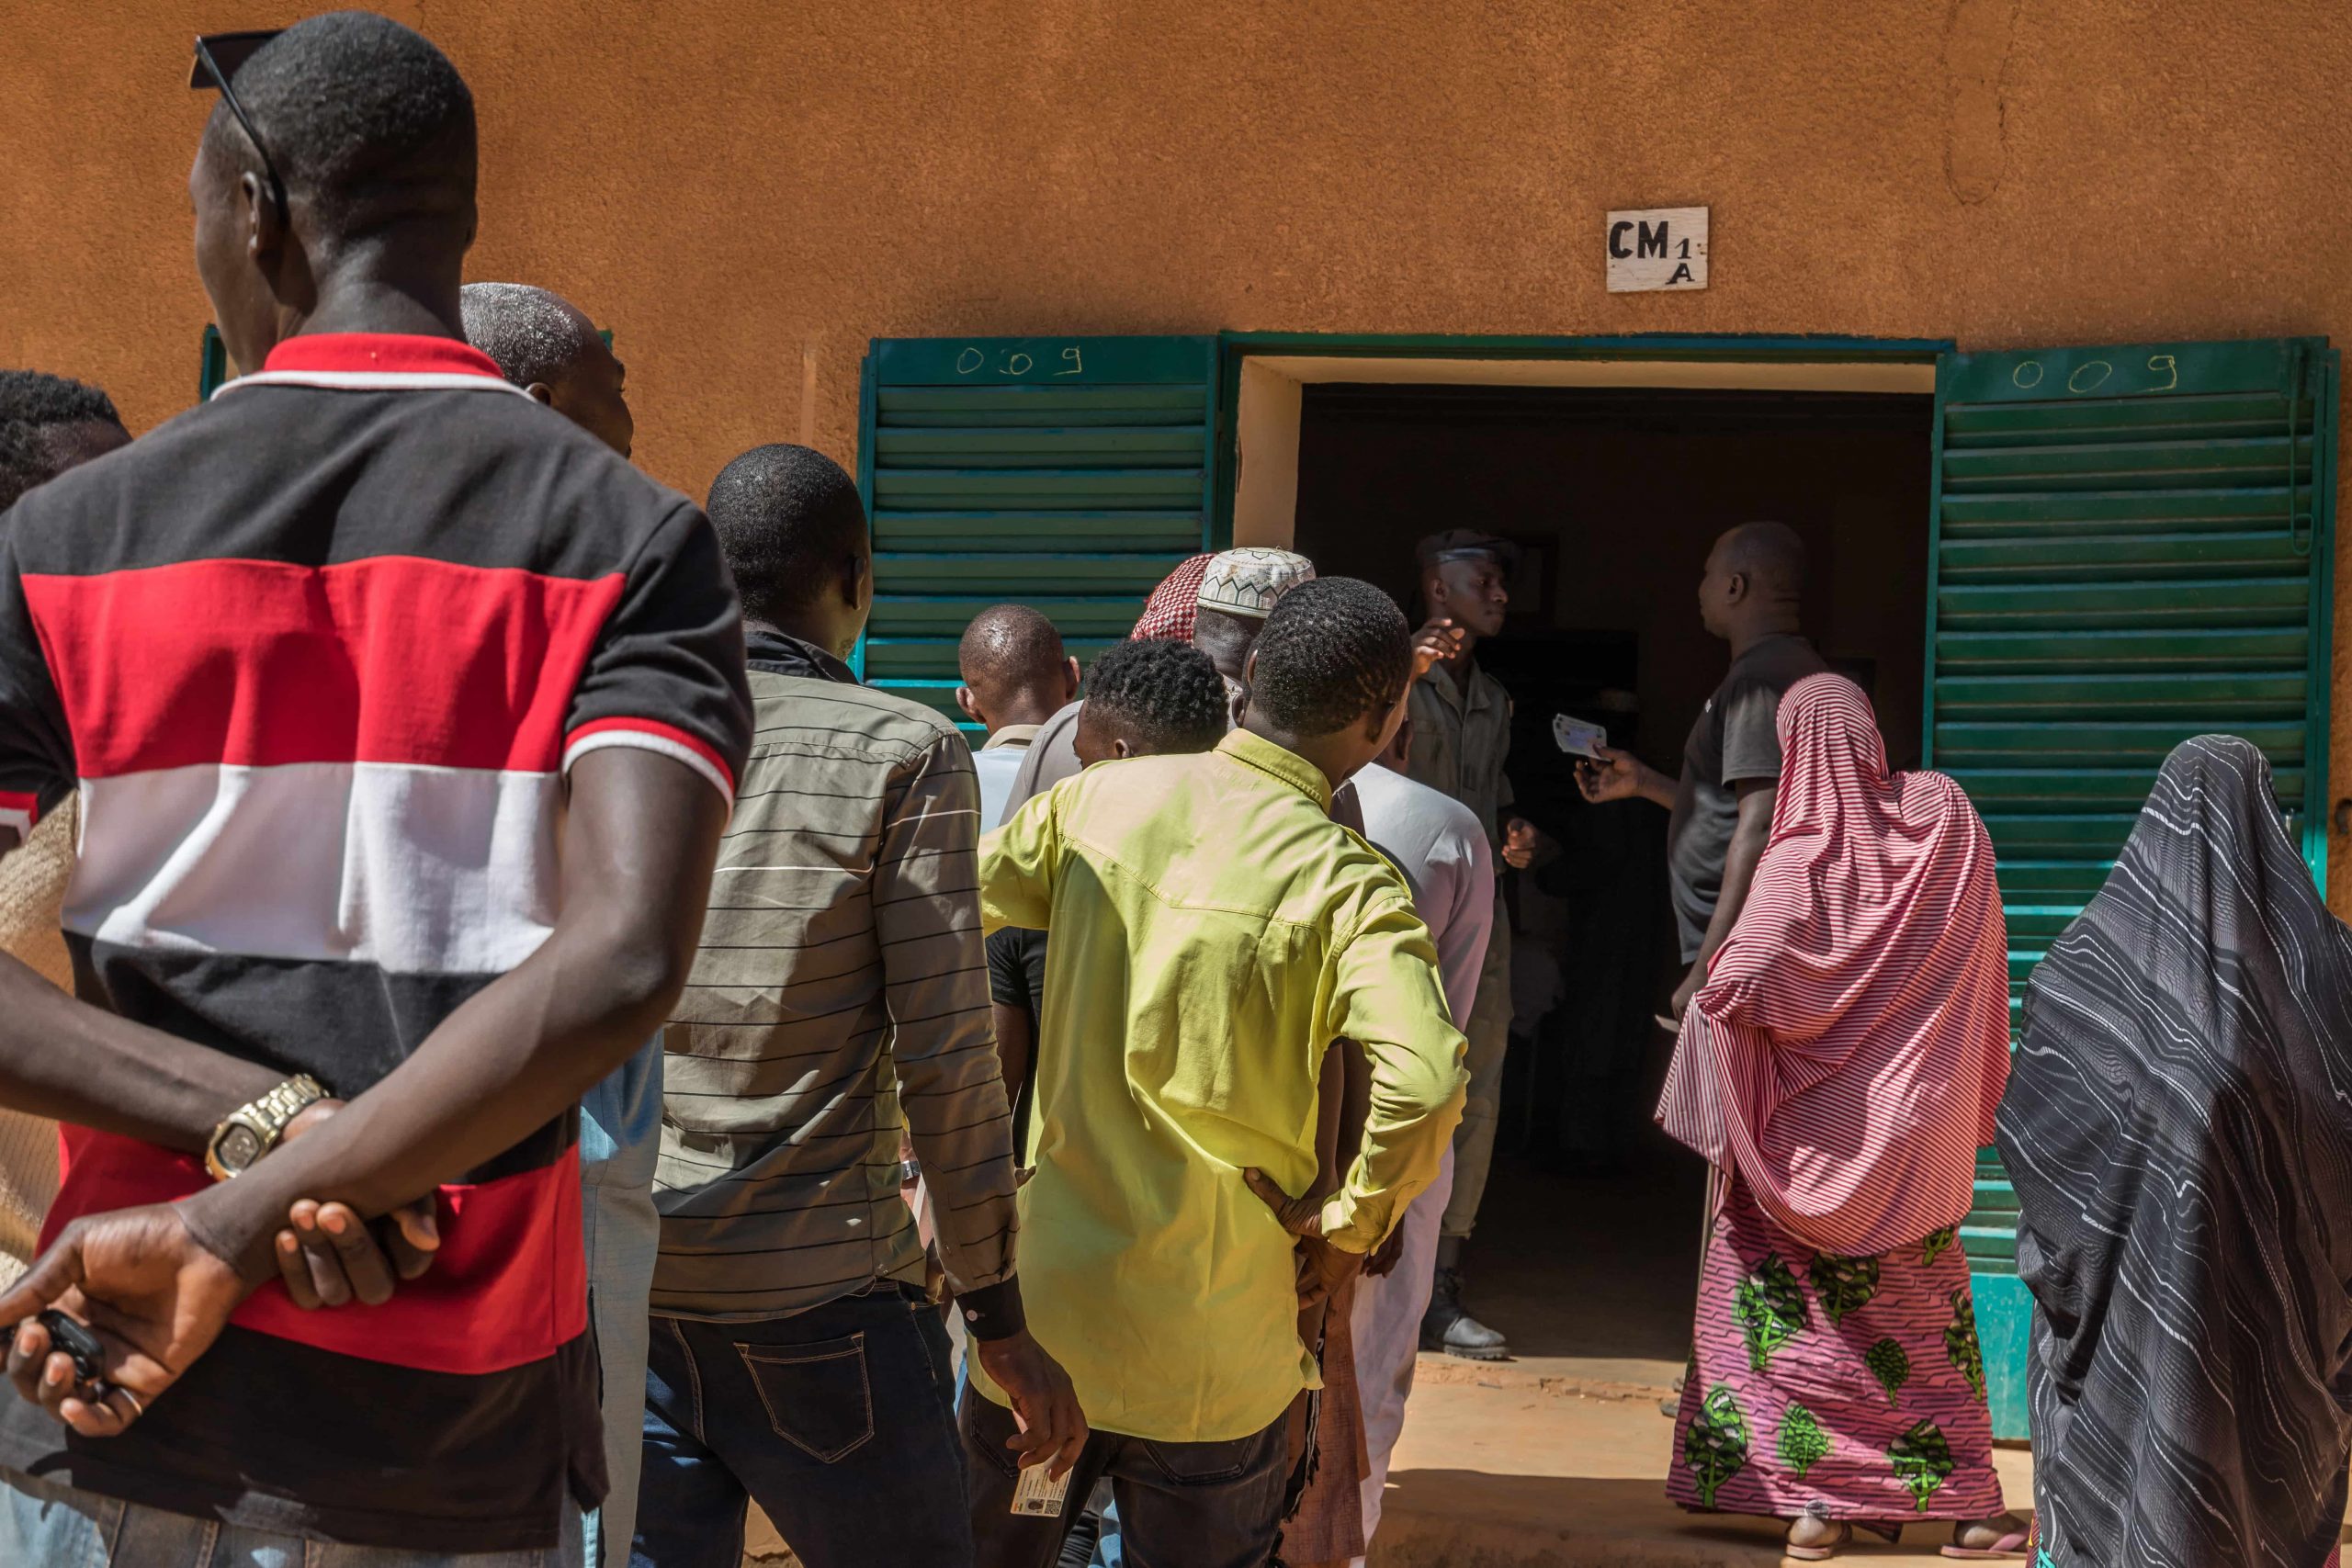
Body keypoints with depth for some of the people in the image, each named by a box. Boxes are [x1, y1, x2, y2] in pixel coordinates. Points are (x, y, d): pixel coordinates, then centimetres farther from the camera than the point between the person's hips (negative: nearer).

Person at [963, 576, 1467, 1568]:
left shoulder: (1099, 797, -1)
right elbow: (1424, 1082, -28)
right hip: (1207, 1356, -3)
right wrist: (1354, 1220, -11)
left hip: (1040, 1303, 3)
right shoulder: (1348, 883, -13)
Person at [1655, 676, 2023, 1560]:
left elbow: (1743, 985, -26)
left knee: (1793, 1305, 7)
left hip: (1816, 1124, -4)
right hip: (1919, 1126, 4)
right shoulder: (1944, 815, -4)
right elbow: (1981, 957, 8)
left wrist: (1712, 987, -6)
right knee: (1927, 1315, 13)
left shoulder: (1801, 858, -17)